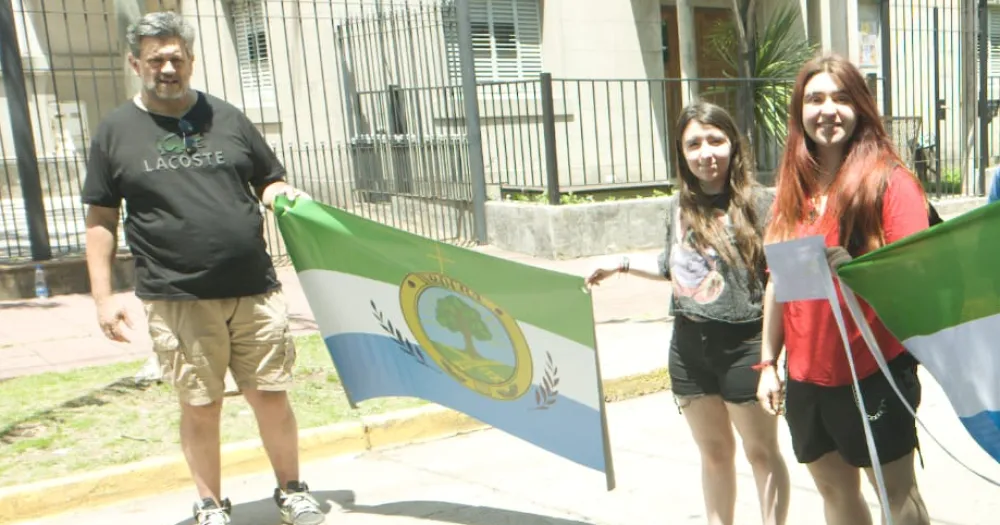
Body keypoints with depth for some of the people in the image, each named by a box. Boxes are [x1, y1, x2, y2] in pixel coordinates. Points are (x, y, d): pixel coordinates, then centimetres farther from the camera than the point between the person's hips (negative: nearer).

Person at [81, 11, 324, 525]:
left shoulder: (226, 118, 10)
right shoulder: (116, 130, 5)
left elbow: (270, 180, 17)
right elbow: (101, 221, 5)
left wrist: (281, 193, -7)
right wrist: (103, 296, 0)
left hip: (254, 291, 2)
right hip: (177, 301, -1)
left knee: (271, 395, 7)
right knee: (200, 406, 7)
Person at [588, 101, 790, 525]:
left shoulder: (759, 203, -13)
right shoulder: (679, 207, 3)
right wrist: (623, 265, 14)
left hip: (744, 345, -5)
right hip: (688, 346, 5)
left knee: (761, 451, 13)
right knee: (713, 452, 20)